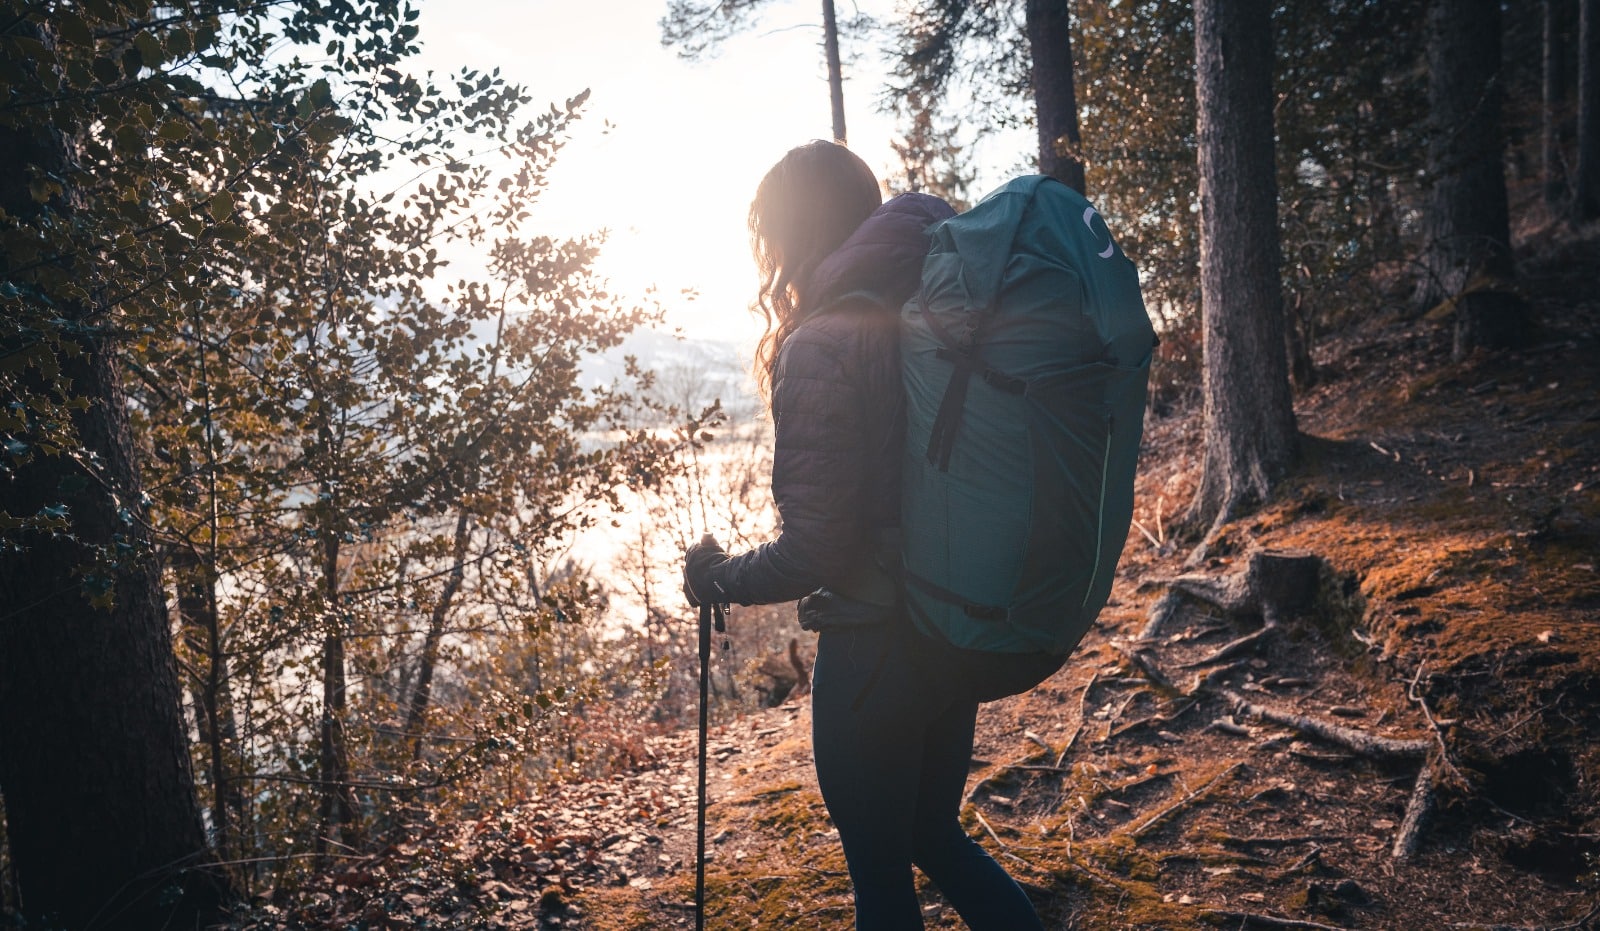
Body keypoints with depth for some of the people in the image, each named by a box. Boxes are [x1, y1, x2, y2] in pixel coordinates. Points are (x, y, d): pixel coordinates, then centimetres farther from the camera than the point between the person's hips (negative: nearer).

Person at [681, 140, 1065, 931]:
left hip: (873, 651, -7)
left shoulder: (820, 350, -20)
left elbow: (811, 552, -21)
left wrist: (718, 578, -3)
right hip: (960, 639, 7)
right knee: (933, 833, 28)